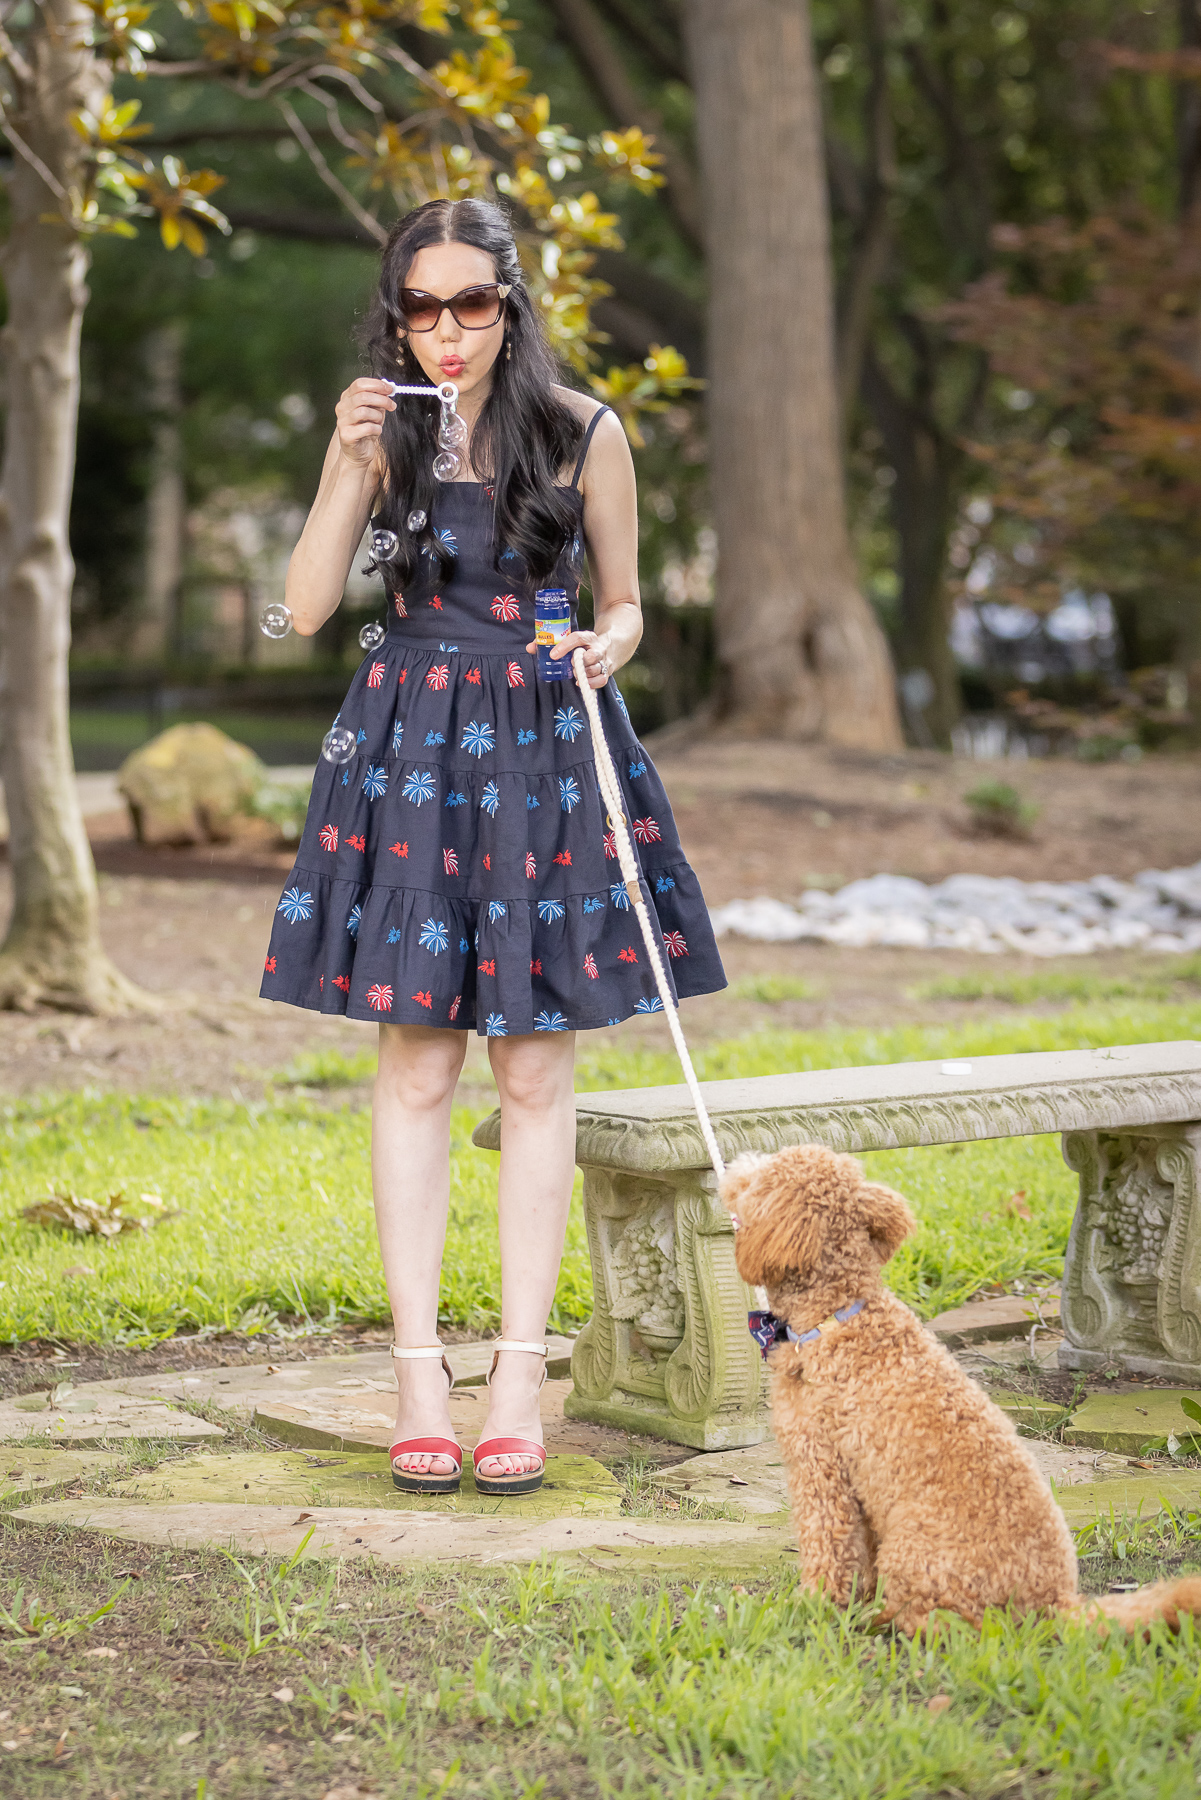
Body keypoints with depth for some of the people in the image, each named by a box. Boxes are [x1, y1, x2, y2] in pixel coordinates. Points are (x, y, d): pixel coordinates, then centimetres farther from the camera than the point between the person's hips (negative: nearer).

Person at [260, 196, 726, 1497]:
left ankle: (520, 1374, 6)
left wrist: (605, 648, -12)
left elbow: (623, 605, 10)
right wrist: (352, 463, -11)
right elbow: (305, 609, -2)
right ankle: (418, 1373, 5)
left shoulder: (585, 435, 1)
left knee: (535, 1070, 0)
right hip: (411, 747, 1)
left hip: (547, 749, -1)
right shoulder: (384, 431, 4)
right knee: (416, 1064, 0)